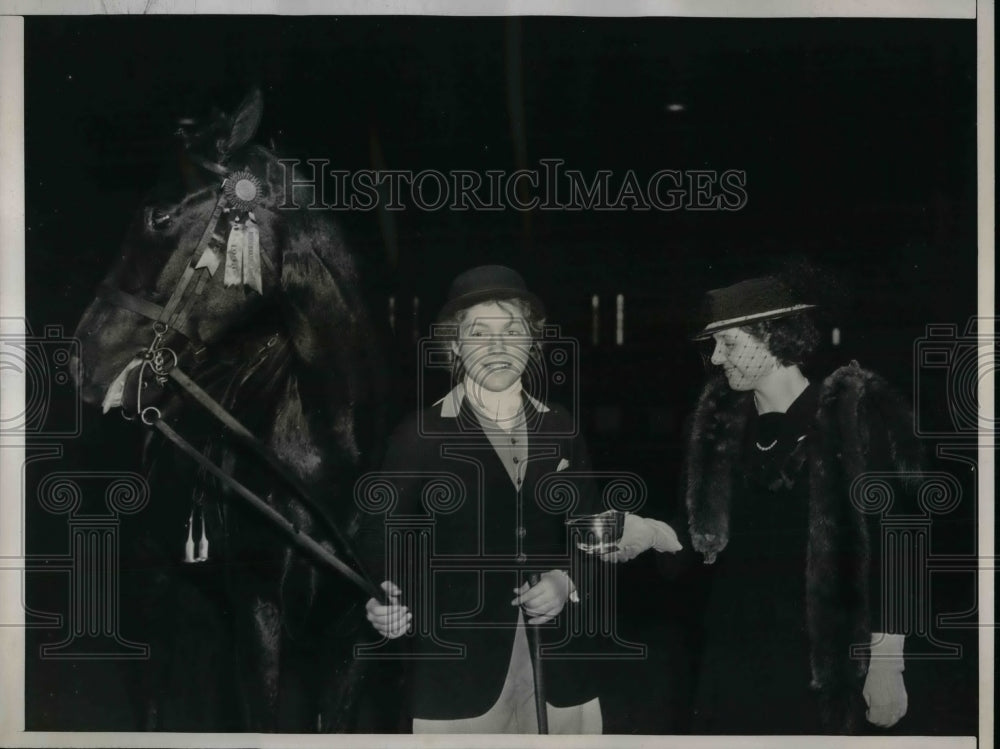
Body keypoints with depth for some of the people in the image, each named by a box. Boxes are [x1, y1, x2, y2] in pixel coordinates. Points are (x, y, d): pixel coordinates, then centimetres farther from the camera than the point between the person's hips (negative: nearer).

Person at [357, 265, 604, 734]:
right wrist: (388, 605, -22)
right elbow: (384, 539, -3)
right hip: (457, 673, -3)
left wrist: (566, 579, -6)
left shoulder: (560, 429, 8)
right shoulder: (420, 435, -3)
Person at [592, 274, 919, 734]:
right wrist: (651, 533, -7)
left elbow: (889, 546, -10)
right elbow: (711, 540, 12)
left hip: (816, 664, -5)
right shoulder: (724, 423, 7)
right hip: (729, 657, 5)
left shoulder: (852, 416, -9)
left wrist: (886, 665, -12)